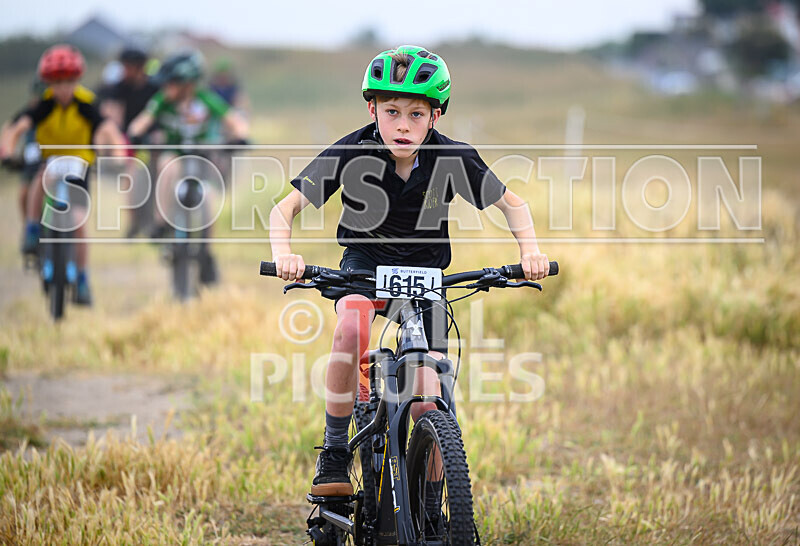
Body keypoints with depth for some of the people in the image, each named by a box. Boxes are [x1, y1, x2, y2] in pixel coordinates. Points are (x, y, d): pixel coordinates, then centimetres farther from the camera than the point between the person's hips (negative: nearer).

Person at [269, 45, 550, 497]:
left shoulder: (453, 159, -18)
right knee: (352, 324, -37)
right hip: (365, 262, -1)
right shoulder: (353, 153, -21)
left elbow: (511, 202, -4)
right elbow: (287, 207, -19)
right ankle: (335, 455, -21)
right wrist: (284, 253, -39)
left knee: (429, 405, -12)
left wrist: (530, 249, -21)